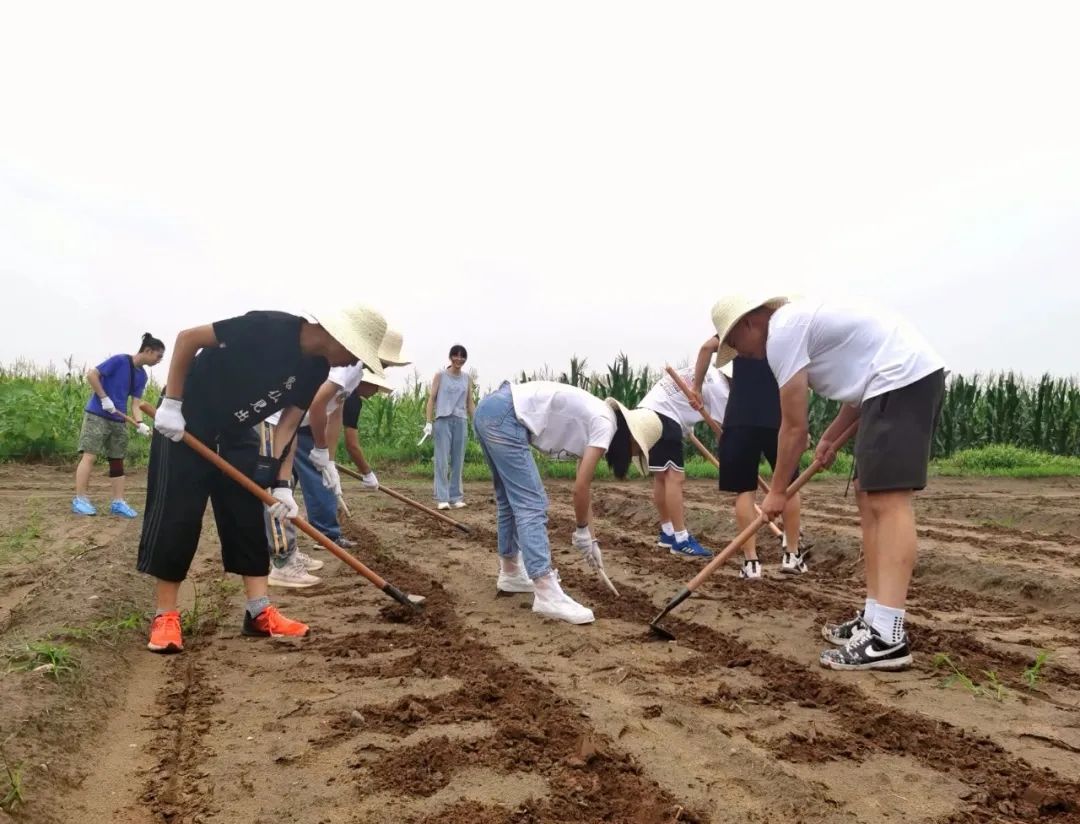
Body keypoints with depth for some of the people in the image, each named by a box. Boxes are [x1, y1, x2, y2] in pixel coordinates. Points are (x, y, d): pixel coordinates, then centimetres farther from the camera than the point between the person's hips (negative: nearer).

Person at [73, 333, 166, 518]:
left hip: (119, 420, 8)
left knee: (117, 460, 7)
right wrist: (104, 398, -19)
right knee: (90, 455, -9)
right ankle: (79, 500, -4)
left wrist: (140, 423, -11)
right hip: (97, 415, -8)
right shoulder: (120, 360, -13)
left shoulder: (141, 375, 7)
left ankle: (118, 502, 11)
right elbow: (91, 374, -16)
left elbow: (136, 402, 4)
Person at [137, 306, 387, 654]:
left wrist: (282, 484, -12)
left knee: (248, 518, 4)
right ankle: (165, 617, 4)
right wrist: (171, 403, -22)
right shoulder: (268, 327, -30)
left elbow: (289, 424, -4)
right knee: (176, 517, -6)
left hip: (236, 433, 7)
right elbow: (188, 338, -23)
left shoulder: (316, 368, -7)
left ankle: (259, 611, 9)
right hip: (186, 421, -7)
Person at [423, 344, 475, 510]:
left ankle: (455, 497, 12)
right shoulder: (440, 375, 2)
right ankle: (442, 498, -4)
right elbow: (431, 399, 1)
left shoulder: (467, 379, 10)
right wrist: (429, 422, -7)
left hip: (461, 421, 3)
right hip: (443, 420, -3)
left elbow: (470, 403, 13)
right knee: (442, 460, -5)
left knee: (458, 461, 6)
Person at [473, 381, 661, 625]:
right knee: (531, 504, -9)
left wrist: (590, 539, 28)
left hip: (490, 411, 10)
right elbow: (580, 487, -7)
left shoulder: (592, 421, 20)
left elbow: (584, 488, 25)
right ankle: (547, 595, -10)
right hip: (503, 416, -10)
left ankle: (510, 574, 34)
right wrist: (583, 531, 9)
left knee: (512, 500, 21)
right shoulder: (605, 424, -5)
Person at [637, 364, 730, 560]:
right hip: (662, 416, -10)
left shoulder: (707, 373, 21)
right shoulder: (719, 387, -7)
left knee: (662, 477, 15)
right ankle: (681, 540, -10)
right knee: (674, 477, -11)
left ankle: (668, 533, 23)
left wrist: (688, 430, 35)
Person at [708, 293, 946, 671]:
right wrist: (830, 437, 23)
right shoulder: (800, 320, 22)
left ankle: (887, 638, -19)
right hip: (915, 375, 10)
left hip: (903, 378, -10)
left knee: (888, 501, -16)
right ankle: (875, 619, 12)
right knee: (869, 496, 10)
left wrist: (777, 491, 4)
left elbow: (794, 427, -6)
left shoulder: (782, 333, -9)